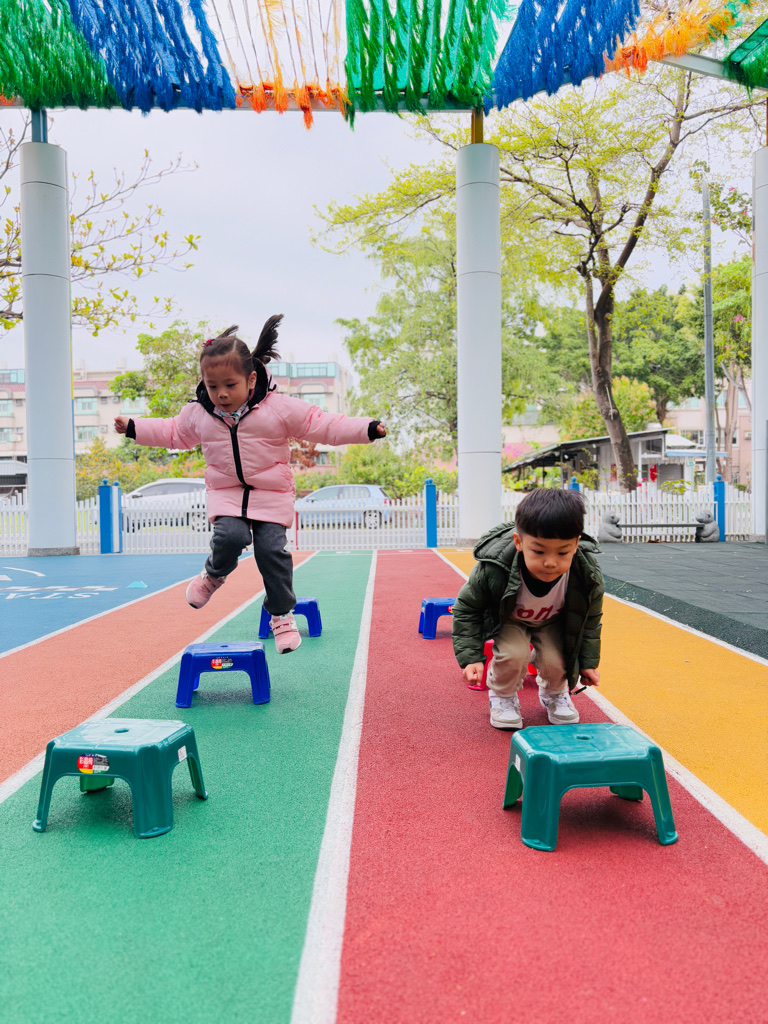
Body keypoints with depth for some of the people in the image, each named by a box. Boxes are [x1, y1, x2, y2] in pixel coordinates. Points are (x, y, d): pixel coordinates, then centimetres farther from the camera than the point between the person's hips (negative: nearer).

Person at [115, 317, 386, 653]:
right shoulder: (197, 413, 1)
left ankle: (282, 614, 9)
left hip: (272, 493, -2)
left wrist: (367, 429, -17)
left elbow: (323, 425, -9)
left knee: (271, 549, -11)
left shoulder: (281, 408, -11)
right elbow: (175, 433, 21)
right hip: (225, 493, 2)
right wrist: (134, 428, 20)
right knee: (230, 536, -24)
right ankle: (213, 574, 12)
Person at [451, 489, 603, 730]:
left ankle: (554, 692, 21)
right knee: (513, 653, -27)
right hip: (508, 618, -2)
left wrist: (588, 661, -5)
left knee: (555, 660, -17)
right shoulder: (494, 568, -39)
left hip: (554, 621, 2)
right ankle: (502, 695, 7)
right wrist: (471, 657, -27)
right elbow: (467, 608, -20)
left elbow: (590, 618, -8)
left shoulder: (587, 575, -32)